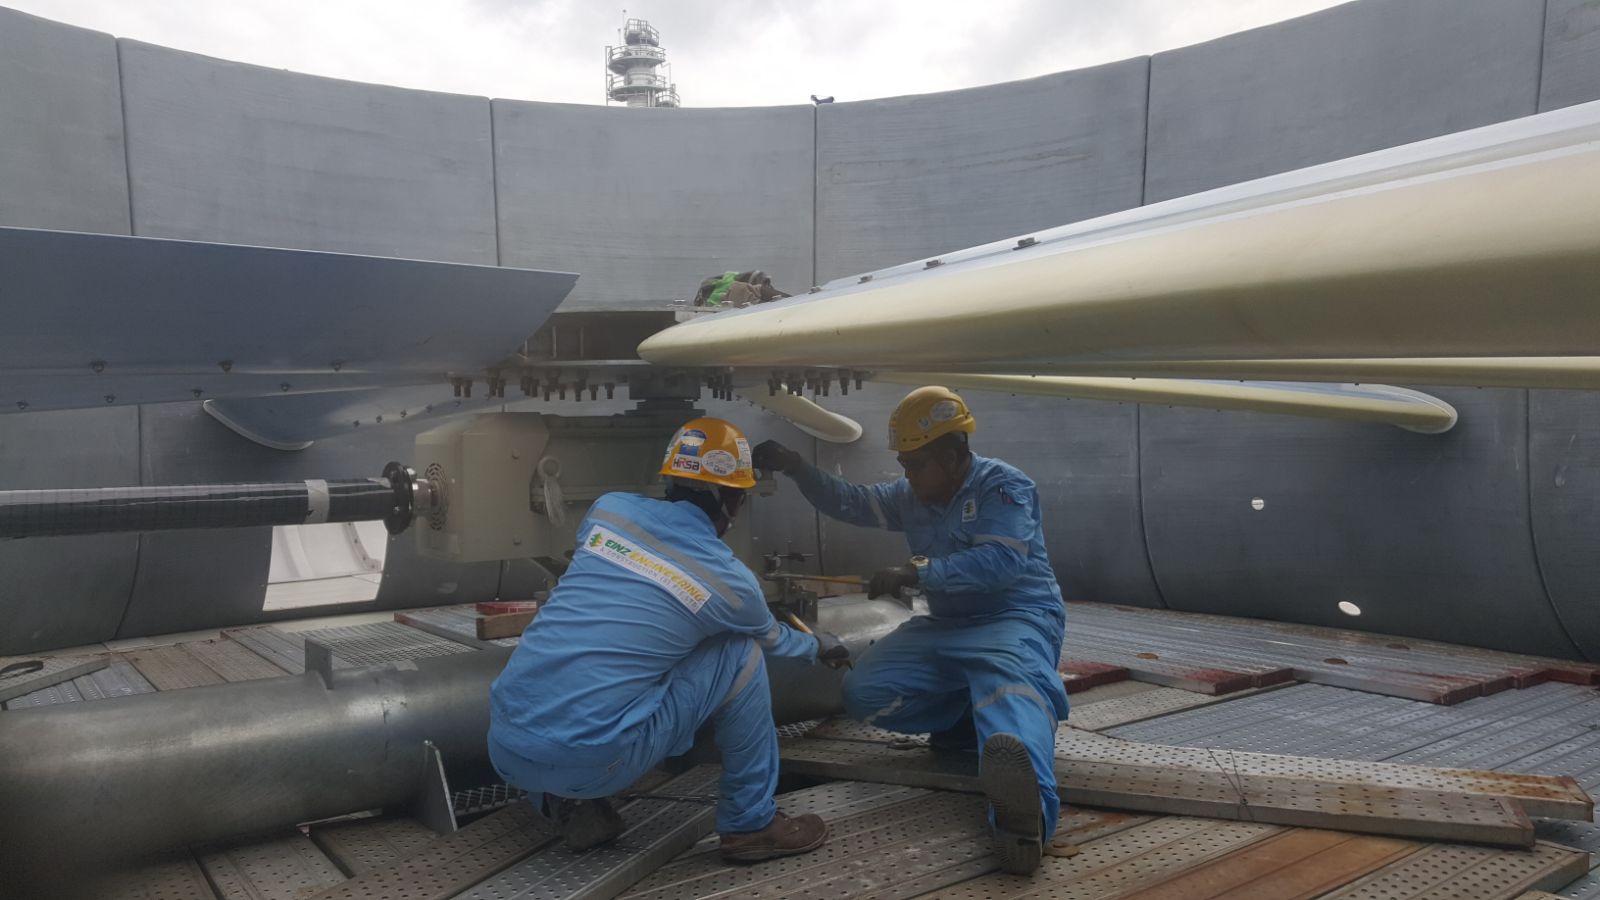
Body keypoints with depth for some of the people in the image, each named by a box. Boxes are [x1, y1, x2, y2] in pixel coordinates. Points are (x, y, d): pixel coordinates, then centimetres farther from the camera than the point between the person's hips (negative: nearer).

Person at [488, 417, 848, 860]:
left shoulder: (609, 508, 9)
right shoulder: (728, 579, 0)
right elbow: (773, 639, 24)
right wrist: (819, 646, 48)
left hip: (503, 747, 5)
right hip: (588, 762, -4)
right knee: (741, 653, 7)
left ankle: (569, 805, 17)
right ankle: (752, 823, 16)